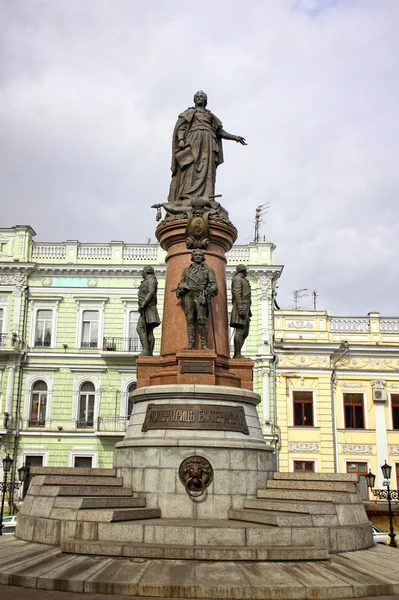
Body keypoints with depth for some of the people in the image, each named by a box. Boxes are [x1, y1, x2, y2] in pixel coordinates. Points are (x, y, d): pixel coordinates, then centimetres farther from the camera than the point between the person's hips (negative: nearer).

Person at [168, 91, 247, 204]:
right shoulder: (189, 112, 21)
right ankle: (188, 198, -30)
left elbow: (220, 131, 25)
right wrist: (181, 139, -13)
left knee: (206, 170, -13)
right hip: (192, 141, -3)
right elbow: (181, 127, 7)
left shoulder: (211, 115, 31)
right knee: (190, 169, -19)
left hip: (208, 143, 3)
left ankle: (205, 198, -25)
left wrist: (235, 137, 13)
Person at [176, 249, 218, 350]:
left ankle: (204, 345, -9)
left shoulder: (208, 270, 14)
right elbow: (181, 284, 20)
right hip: (189, 296, 3)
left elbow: (213, 284, 5)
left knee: (202, 321, -11)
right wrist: (181, 289, -3)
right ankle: (191, 344, -4)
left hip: (200, 297, -3)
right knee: (190, 320, -2)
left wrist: (209, 291, -14)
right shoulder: (187, 270, 22)